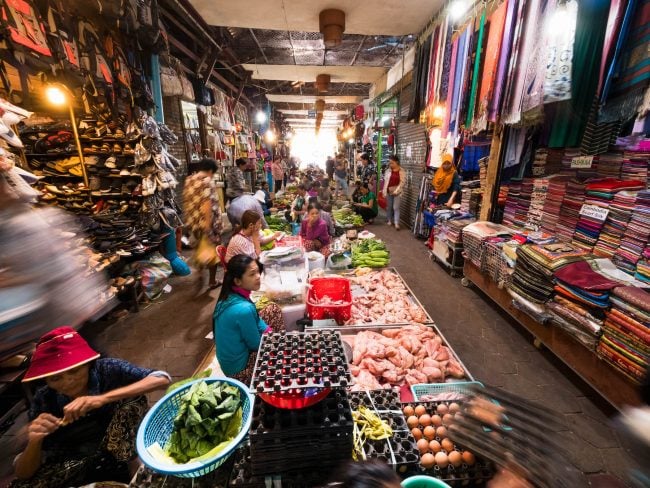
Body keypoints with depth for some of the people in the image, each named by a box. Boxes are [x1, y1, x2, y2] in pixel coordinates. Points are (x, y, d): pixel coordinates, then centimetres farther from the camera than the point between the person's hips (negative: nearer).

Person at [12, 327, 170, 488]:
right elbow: (23, 474, -9)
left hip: (120, 449, -2)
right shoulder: (44, 399, -15)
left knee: (133, 398, -25)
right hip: (74, 463, 2)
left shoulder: (106, 370, -22)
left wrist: (103, 398, -40)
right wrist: (34, 440, -31)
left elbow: (163, 379, -34)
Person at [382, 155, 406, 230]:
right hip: (388, 192, 4)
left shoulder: (402, 171, -4)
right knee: (389, 207, 12)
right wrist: (384, 191, 2)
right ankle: (389, 221, 27)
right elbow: (385, 181, 7)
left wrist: (396, 191, -15)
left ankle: (396, 223, -8)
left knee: (396, 208, -7)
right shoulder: (388, 170, 6)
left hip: (397, 192, -4)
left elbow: (402, 182, -8)